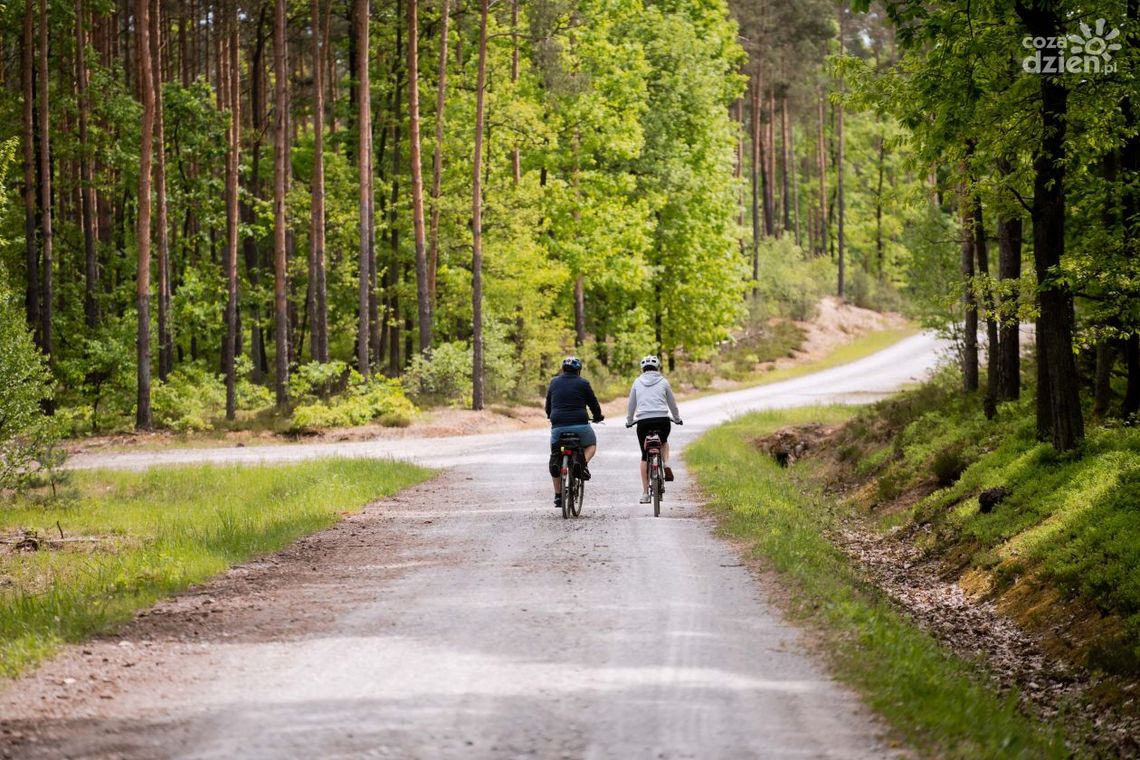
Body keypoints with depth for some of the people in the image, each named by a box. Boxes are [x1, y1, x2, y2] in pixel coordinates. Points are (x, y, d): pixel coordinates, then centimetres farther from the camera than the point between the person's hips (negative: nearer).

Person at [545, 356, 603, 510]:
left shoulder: (554, 382, 13)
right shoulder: (583, 383, 3)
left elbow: (548, 404, 22)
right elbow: (593, 402, 9)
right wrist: (598, 417, 28)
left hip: (558, 425, 2)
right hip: (580, 425, -2)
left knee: (555, 459, 15)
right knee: (591, 445, 25)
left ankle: (558, 495, 12)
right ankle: (583, 463, -7)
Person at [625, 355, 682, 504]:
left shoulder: (637, 382, 11)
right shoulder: (663, 382, 9)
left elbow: (631, 405, 16)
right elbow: (672, 403, 17)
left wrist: (629, 421, 30)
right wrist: (677, 419, 33)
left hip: (643, 421, 0)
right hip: (662, 420, 0)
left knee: (645, 456, 10)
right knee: (663, 442, 32)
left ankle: (645, 493, 6)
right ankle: (666, 465, 4)